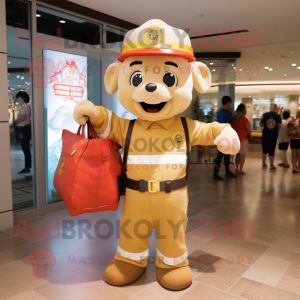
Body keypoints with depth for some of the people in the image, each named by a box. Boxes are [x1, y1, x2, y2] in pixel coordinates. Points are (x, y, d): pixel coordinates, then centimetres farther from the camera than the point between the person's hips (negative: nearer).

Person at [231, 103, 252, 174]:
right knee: (243, 155, 4)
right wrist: (250, 137, 6)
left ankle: (236, 168, 23)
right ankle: (240, 170, 6)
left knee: (238, 154, 19)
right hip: (242, 139, -6)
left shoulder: (233, 119, 2)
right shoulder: (245, 120, -14)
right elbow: (248, 130, -11)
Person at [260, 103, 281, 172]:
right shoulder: (278, 116, -5)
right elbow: (279, 126, -4)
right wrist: (277, 133, 12)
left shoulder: (265, 114, -4)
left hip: (265, 135, 1)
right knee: (271, 151, 3)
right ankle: (271, 166, 5)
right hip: (274, 135, -1)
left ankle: (264, 164, 26)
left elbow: (261, 124, 2)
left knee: (265, 150, 15)